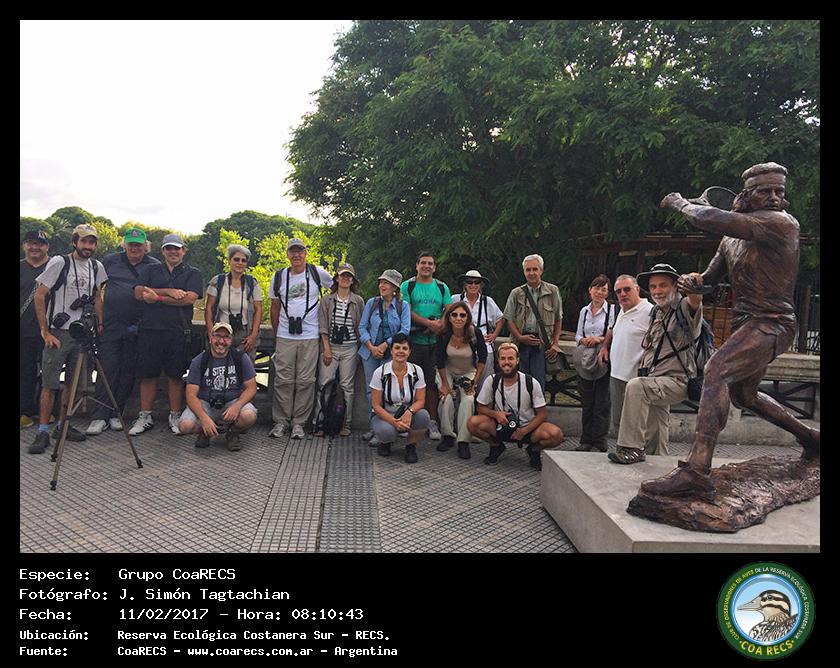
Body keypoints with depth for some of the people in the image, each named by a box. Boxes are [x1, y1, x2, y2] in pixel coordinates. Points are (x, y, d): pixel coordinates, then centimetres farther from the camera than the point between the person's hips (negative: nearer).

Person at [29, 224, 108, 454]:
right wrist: (45, 331, -12)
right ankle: (43, 432, 2)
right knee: (49, 384, -4)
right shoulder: (59, 262, -6)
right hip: (58, 332, -5)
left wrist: (100, 326, 10)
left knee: (72, 382, 10)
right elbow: (39, 297, -8)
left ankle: (62, 426, 20)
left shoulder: (96, 267, 9)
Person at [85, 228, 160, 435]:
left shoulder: (155, 266, 7)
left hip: (137, 327, 0)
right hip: (111, 325, 0)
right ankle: (100, 417, -1)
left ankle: (116, 414, 15)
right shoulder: (110, 261, 9)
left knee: (128, 371, 5)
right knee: (107, 370, -4)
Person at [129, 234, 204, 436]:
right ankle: (145, 417, 17)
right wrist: (169, 292, -10)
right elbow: (139, 293, -1)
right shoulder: (150, 270, 15)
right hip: (149, 330, 2)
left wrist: (158, 297, -9)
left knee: (175, 376, 5)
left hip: (179, 332, -2)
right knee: (147, 374, 6)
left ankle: (175, 417, 15)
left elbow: (190, 298, -9)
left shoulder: (192, 273, 9)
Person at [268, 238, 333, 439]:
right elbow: (275, 307, 16)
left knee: (305, 381, 1)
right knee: (283, 380, 1)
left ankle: (299, 422, 11)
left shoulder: (317, 273, 1)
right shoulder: (279, 276, 8)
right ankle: (281, 421, 12)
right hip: (285, 337, 2)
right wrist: (276, 333, 15)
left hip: (310, 336, -2)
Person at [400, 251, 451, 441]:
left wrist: (440, 325, -14)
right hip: (413, 341, -2)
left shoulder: (442, 287, 13)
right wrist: (430, 323, -17)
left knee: (432, 382, 4)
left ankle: (432, 422, 10)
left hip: (434, 342, 2)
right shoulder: (407, 286, 4)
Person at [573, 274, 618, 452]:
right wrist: (583, 340, -7)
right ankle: (586, 439, 18)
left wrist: (600, 339, -21)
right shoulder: (584, 311, 12)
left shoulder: (612, 310, -4)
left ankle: (600, 441, 7)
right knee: (586, 402, 10)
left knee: (602, 402, -1)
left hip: (603, 359, -5)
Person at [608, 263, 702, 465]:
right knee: (654, 439, 13)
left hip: (677, 381, -8)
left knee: (635, 386, -32)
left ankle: (632, 448, -28)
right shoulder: (655, 312, 14)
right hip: (655, 382, 8)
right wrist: (642, 370, 11)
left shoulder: (683, 307, -8)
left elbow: (695, 301, -35)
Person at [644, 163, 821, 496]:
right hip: (747, 324, 10)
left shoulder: (783, 223, -15)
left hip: (771, 323, -10)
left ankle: (696, 469, -38)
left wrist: (681, 203, -10)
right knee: (742, 395, 24)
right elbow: (713, 274, 24)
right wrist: (695, 279, 1)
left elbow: (713, 219, -27)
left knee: (715, 371, -31)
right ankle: (809, 437, 43)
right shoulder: (732, 238, 9)